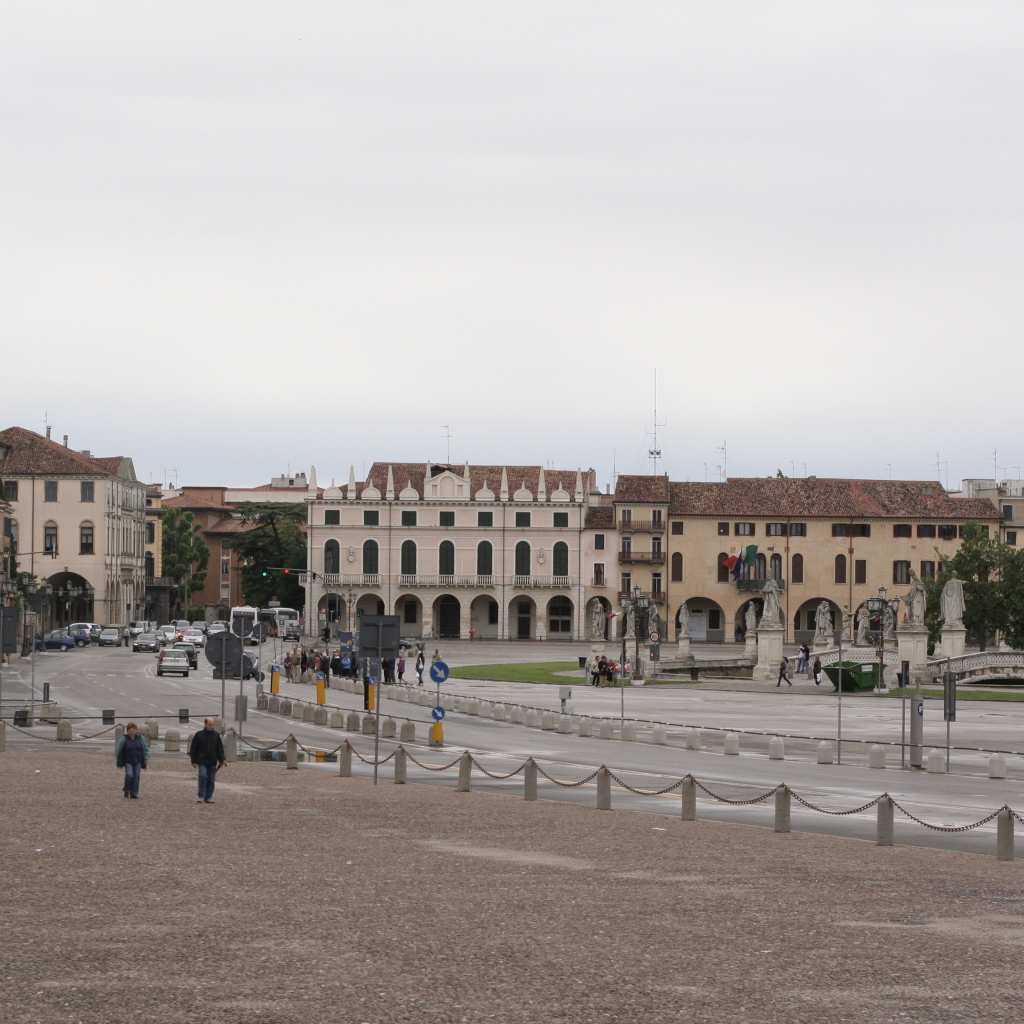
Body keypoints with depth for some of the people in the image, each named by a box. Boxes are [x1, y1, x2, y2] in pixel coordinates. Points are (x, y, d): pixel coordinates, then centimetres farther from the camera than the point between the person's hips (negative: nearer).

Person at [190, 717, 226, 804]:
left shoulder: (216, 735, 6)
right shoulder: (199, 735, -1)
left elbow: (220, 749, 9)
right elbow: (193, 748, 2)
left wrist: (221, 761, 2)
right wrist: (193, 761, -2)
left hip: (212, 762, 3)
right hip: (202, 761, -3)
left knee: (211, 780, 3)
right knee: (203, 776, -17)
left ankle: (208, 797, 11)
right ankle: (201, 797, -14)